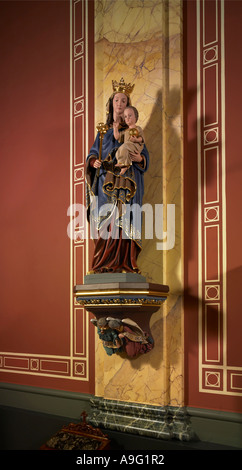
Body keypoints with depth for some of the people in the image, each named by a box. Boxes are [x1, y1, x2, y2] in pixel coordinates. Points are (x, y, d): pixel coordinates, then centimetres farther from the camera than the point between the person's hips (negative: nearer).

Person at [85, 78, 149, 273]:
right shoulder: (103, 129, 16)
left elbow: (144, 153, 7)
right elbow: (94, 152, 13)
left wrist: (140, 158, -16)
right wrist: (93, 161, -10)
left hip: (126, 182, -2)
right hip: (106, 182, 2)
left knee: (124, 220, -9)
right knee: (106, 220, -6)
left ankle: (123, 263, -8)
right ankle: (105, 264, -6)